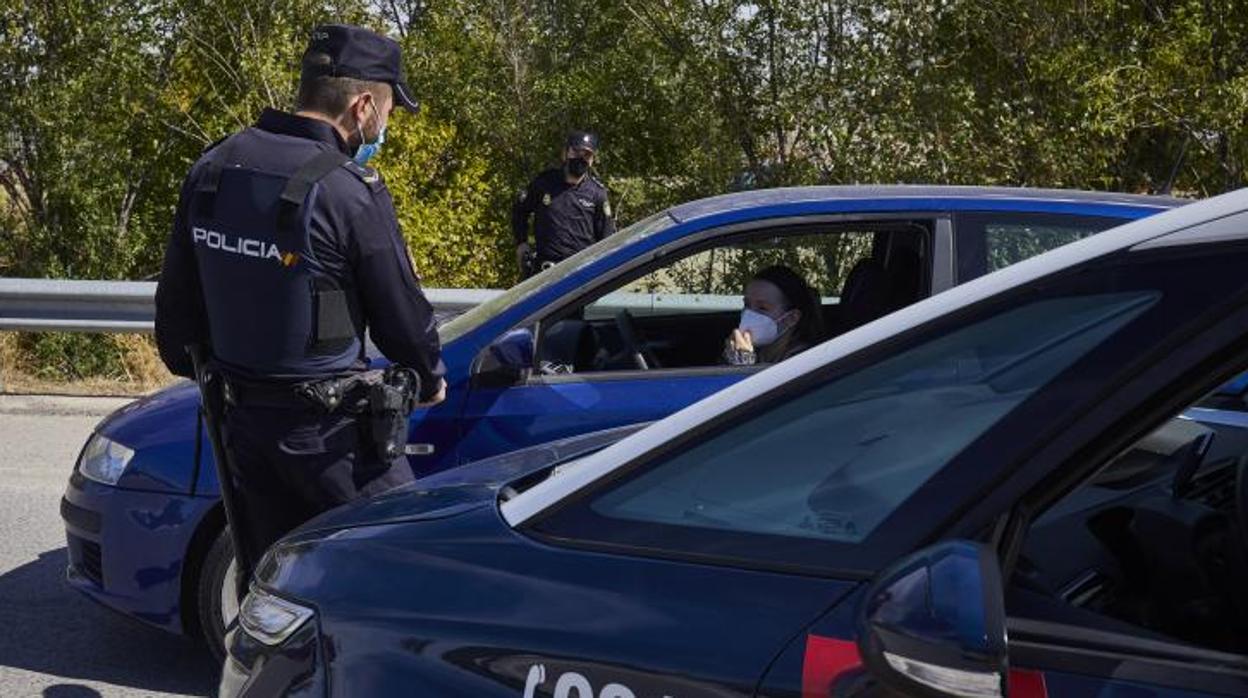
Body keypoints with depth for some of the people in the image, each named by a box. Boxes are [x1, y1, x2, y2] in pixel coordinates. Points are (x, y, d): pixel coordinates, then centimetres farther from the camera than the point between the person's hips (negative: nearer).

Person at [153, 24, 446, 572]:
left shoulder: (213, 169, 3)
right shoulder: (348, 189, -19)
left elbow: (176, 296, 12)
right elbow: (400, 308, -10)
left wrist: (190, 364, 30)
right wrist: (430, 379, 10)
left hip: (243, 419, 7)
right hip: (327, 425, -7)